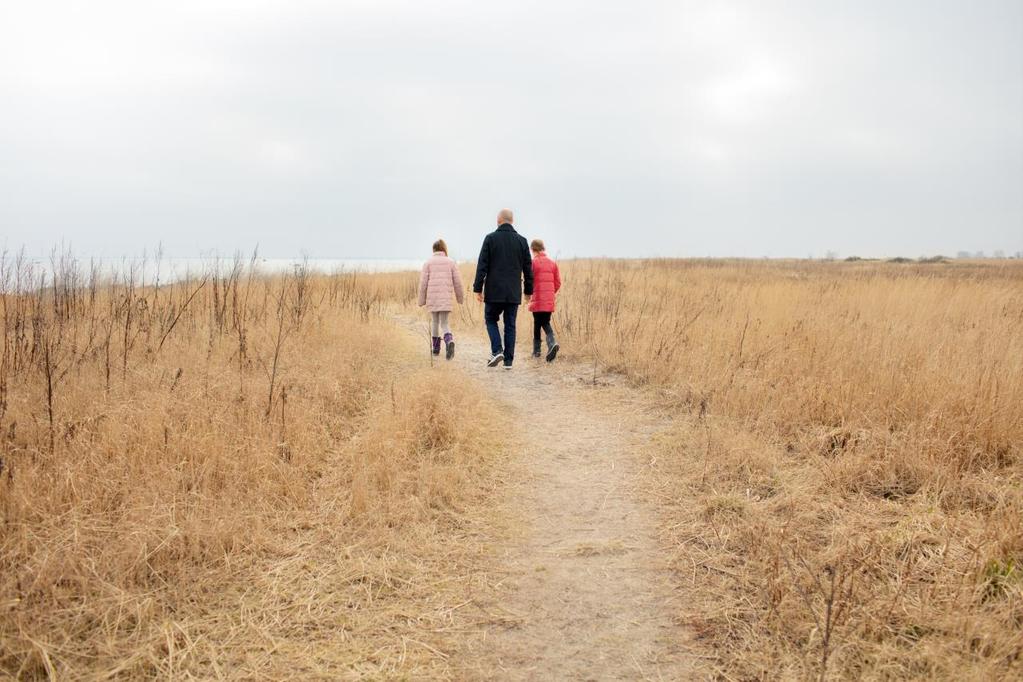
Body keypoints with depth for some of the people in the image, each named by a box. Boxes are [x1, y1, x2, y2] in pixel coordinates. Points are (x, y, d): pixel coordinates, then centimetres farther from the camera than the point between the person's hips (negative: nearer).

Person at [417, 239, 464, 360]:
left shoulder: (428, 263, 4)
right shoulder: (451, 263, 6)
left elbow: (423, 283, 0)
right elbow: (457, 282, 5)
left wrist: (421, 300, 7)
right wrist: (461, 297, 17)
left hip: (432, 297, 0)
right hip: (446, 298, 0)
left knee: (434, 321, 19)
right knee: (444, 323, 2)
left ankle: (436, 347, 24)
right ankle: (449, 340, -28)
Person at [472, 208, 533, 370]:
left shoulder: (490, 238, -5)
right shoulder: (521, 241, 4)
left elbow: (482, 266, -6)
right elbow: (528, 269, 7)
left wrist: (478, 289, -2)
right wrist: (528, 291, 15)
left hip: (494, 291, -2)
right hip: (514, 293, 2)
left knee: (491, 320, 14)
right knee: (510, 325, 8)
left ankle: (497, 351, -4)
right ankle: (508, 360, 7)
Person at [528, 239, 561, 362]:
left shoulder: (533, 262, -6)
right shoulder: (552, 263, 9)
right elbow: (558, 282, 9)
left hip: (537, 300, -4)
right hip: (549, 301, 4)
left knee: (537, 324, 8)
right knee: (546, 323, 11)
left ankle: (536, 350, 13)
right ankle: (552, 343, -15)